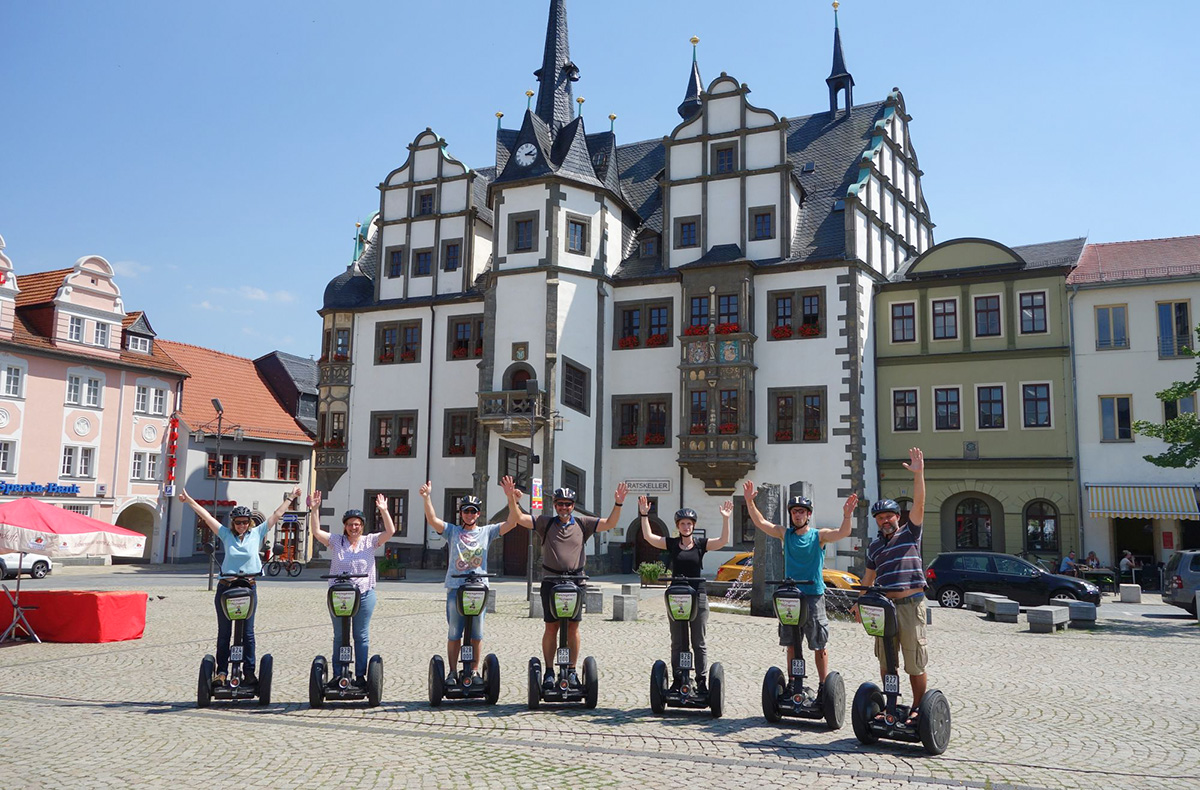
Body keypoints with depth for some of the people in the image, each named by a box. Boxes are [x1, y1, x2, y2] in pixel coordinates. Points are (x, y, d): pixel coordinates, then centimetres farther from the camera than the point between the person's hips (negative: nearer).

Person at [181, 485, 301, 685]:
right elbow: (206, 516, 3)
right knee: (224, 632, 8)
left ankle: (249, 672, 7)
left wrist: (290, 499, 10)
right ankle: (221, 671, 14)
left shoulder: (257, 533, 5)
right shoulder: (226, 534, 5)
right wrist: (188, 500, 1)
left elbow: (276, 515, 8)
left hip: (248, 587, 0)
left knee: (247, 632, 4)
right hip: (225, 587, 1)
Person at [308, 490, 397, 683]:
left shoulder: (370, 541, 4)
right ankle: (337, 675, 16)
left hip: (364, 595, 0)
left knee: (362, 636, 6)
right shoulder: (335, 541, 4)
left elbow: (390, 532, -7)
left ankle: (360, 675, 14)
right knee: (339, 636, 8)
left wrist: (384, 511, -16)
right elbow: (316, 531, -5)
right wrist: (314, 510, -15)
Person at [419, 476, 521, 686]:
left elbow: (511, 522, 1)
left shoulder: (486, 531, 11)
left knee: (477, 634, 4)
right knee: (454, 633, 3)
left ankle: (474, 671, 15)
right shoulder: (452, 531, 10)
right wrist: (426, 497, -17)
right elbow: (432, 520, -4)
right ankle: (452, 673, 10)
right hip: (455, 587, -1)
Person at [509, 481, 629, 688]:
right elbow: (520, 519, -1)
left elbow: (609, 524, 2)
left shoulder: (583, 524, 9)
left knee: (573, 627, 3)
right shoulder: (545, 523, 7)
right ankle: (549, 671, 12)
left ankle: (571, 670, 14)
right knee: (551, 627, 3)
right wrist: (512, 500, -18)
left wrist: (618, 504, -12)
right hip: (551, 581, -1)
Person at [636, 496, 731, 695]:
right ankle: (678, 680, 16)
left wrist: (725, 519, -19)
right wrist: (644, 515, -11)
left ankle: (701, 681, 9)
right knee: (677, 643, 8)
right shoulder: (671, 543, 5)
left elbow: (723, 541, -9)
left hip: (698, 596, -1)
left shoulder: (701, 544, 3)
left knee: (699, 643, 4)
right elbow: (648, 536, -4)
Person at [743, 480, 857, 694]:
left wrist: (847, 515, -35)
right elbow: (760, 522, 3)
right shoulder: (785, 534, 8)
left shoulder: (819, 536, -2)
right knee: (791, 644, 9)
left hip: (813, 595, -3)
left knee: (819, 644, 1)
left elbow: (843, 532, -16)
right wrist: (749, 502, -9)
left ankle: (824, 685, 10)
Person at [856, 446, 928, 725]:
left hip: (911, 604, -5)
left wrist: (918, 474, -20)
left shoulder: (909, 533, 4)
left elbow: (919, 503, -9)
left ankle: (917, 708, 10)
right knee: (886, 662, 9)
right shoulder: (874, 545, 17)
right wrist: (859, 603, 24)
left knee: (915, 662, -1)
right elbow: (869, 577, 25)